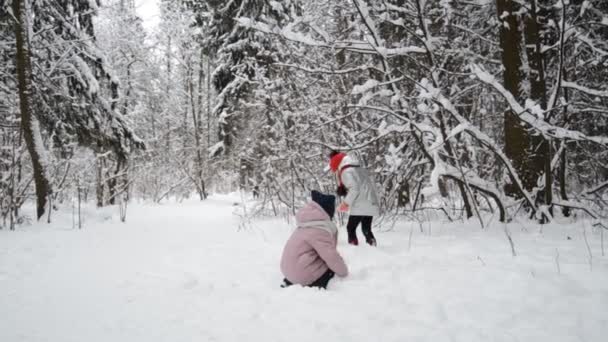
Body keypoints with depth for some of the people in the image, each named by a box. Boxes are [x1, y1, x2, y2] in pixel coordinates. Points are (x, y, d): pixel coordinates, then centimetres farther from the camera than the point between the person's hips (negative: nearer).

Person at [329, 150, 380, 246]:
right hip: (370, 203, 9)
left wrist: (346, 203, -12)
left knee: (350, 228, -2)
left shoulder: (346, 171, -11)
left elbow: (354, 189, -19)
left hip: (360, 205, -9)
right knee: (366, 229, 14)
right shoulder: (357, 167, 17)